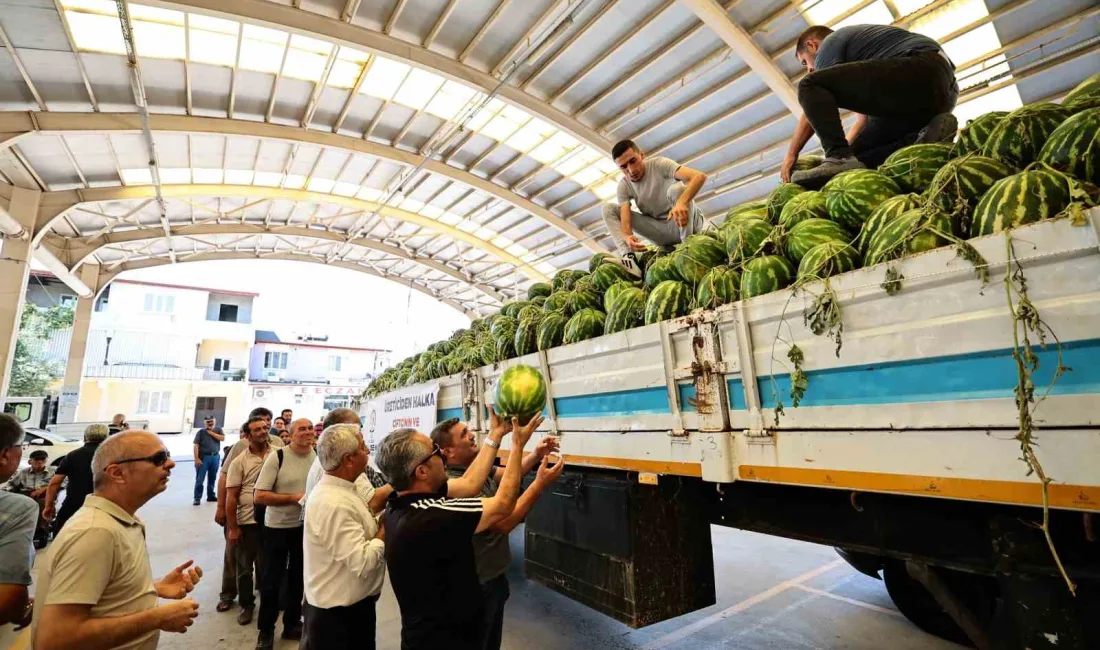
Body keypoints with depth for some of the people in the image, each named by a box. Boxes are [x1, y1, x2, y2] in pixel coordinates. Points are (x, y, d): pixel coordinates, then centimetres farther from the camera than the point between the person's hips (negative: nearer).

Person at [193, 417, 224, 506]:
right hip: (203, 457, -3)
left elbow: (222, 438, -7)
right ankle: (197, 498, 4)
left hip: (215, 457, 3)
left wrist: (211, 432, -7)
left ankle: (211, 496, 23)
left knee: (212, 478, 12)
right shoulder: (201, 432, -1)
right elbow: (196, 446, -6)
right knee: (199, 479, -2)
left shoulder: (218, 429, 9)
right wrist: (196, 458, -14)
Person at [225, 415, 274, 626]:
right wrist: (232, 528, -6)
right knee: (244, 566, 14)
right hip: (246, 522, 0)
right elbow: (231, 496, -5)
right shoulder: (239, 461, -6)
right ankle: (246, 604, 33)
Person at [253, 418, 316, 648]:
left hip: (307, 526, 3)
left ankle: (292, 624, 36)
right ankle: (266, 631, 29)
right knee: (272, 580, 9)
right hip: (278, 527, -3)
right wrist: (294, 498, -22)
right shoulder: (277, 457, -17)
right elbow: (260, 496, -18)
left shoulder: (318, 457, -7)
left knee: (298, 577, 18)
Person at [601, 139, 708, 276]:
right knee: (608, 208, -7)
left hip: (687, 222, -4)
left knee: (677, 188, -34)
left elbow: (700, 176, -31)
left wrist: (682, 202, -50)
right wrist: (627, 237, -43)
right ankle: (628, 257, -27)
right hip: (663, 232, 4)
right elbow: (625, 219, -19)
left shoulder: (659, 164, -16)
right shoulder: (624, 186, -5)